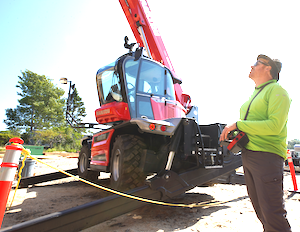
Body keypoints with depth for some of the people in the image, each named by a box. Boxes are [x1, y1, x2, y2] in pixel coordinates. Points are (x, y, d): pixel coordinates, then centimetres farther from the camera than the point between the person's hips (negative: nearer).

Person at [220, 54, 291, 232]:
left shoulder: (276, 91, -4)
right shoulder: (255, 94, 22)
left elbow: (274, 125, -18)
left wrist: (238, 125, -17)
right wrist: (231, 131, 6)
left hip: (267, 155, -8)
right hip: (248, 155, 9)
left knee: (272, 213, -4)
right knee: (260, 209, 17)